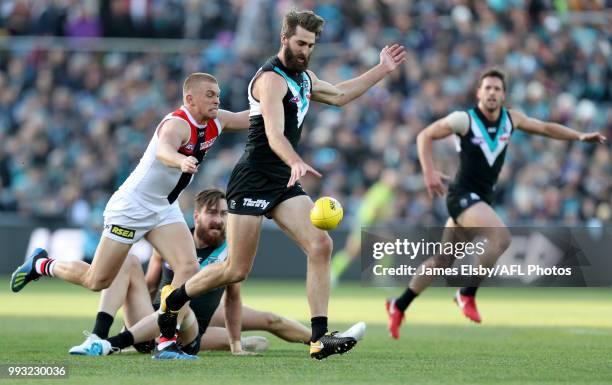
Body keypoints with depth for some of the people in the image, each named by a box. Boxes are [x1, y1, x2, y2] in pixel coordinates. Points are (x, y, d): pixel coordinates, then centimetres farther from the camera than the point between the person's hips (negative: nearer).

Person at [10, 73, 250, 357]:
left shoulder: (216, 121, -1)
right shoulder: (177, 124, -28)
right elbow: (163, 150, -50)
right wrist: (181, 161, -72)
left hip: (164, 209, 8)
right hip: (131, 206, -8)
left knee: (189, 267, -15)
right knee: (97, 281, 2)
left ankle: (167, 340, -12)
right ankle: (41, 265, 29)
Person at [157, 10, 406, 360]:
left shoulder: (304, 77, 13)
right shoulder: (272, 79, -16)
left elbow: (340, 95, 33)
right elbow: (274, 135, -31)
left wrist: (383, 70, 28)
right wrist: (296, 163, -50)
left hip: (284, 183, 8)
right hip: (253, 182, -8)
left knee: (321, 246, -13)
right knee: (237, 271, -4)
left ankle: (320, 337, -14)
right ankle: (172, 298, 22)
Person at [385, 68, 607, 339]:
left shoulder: (510, 119, 5)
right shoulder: (464, 120, -11)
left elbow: (545, 128, 17)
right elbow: (425, 136, -7)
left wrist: (580, 136, 9)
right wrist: (428, 172, -19)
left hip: (482, 199, 7)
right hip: (463, 195, -7)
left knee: (442, 261, 14)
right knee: (501, 237, -28)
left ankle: (399, 306, 27)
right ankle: (467, 294, -15)